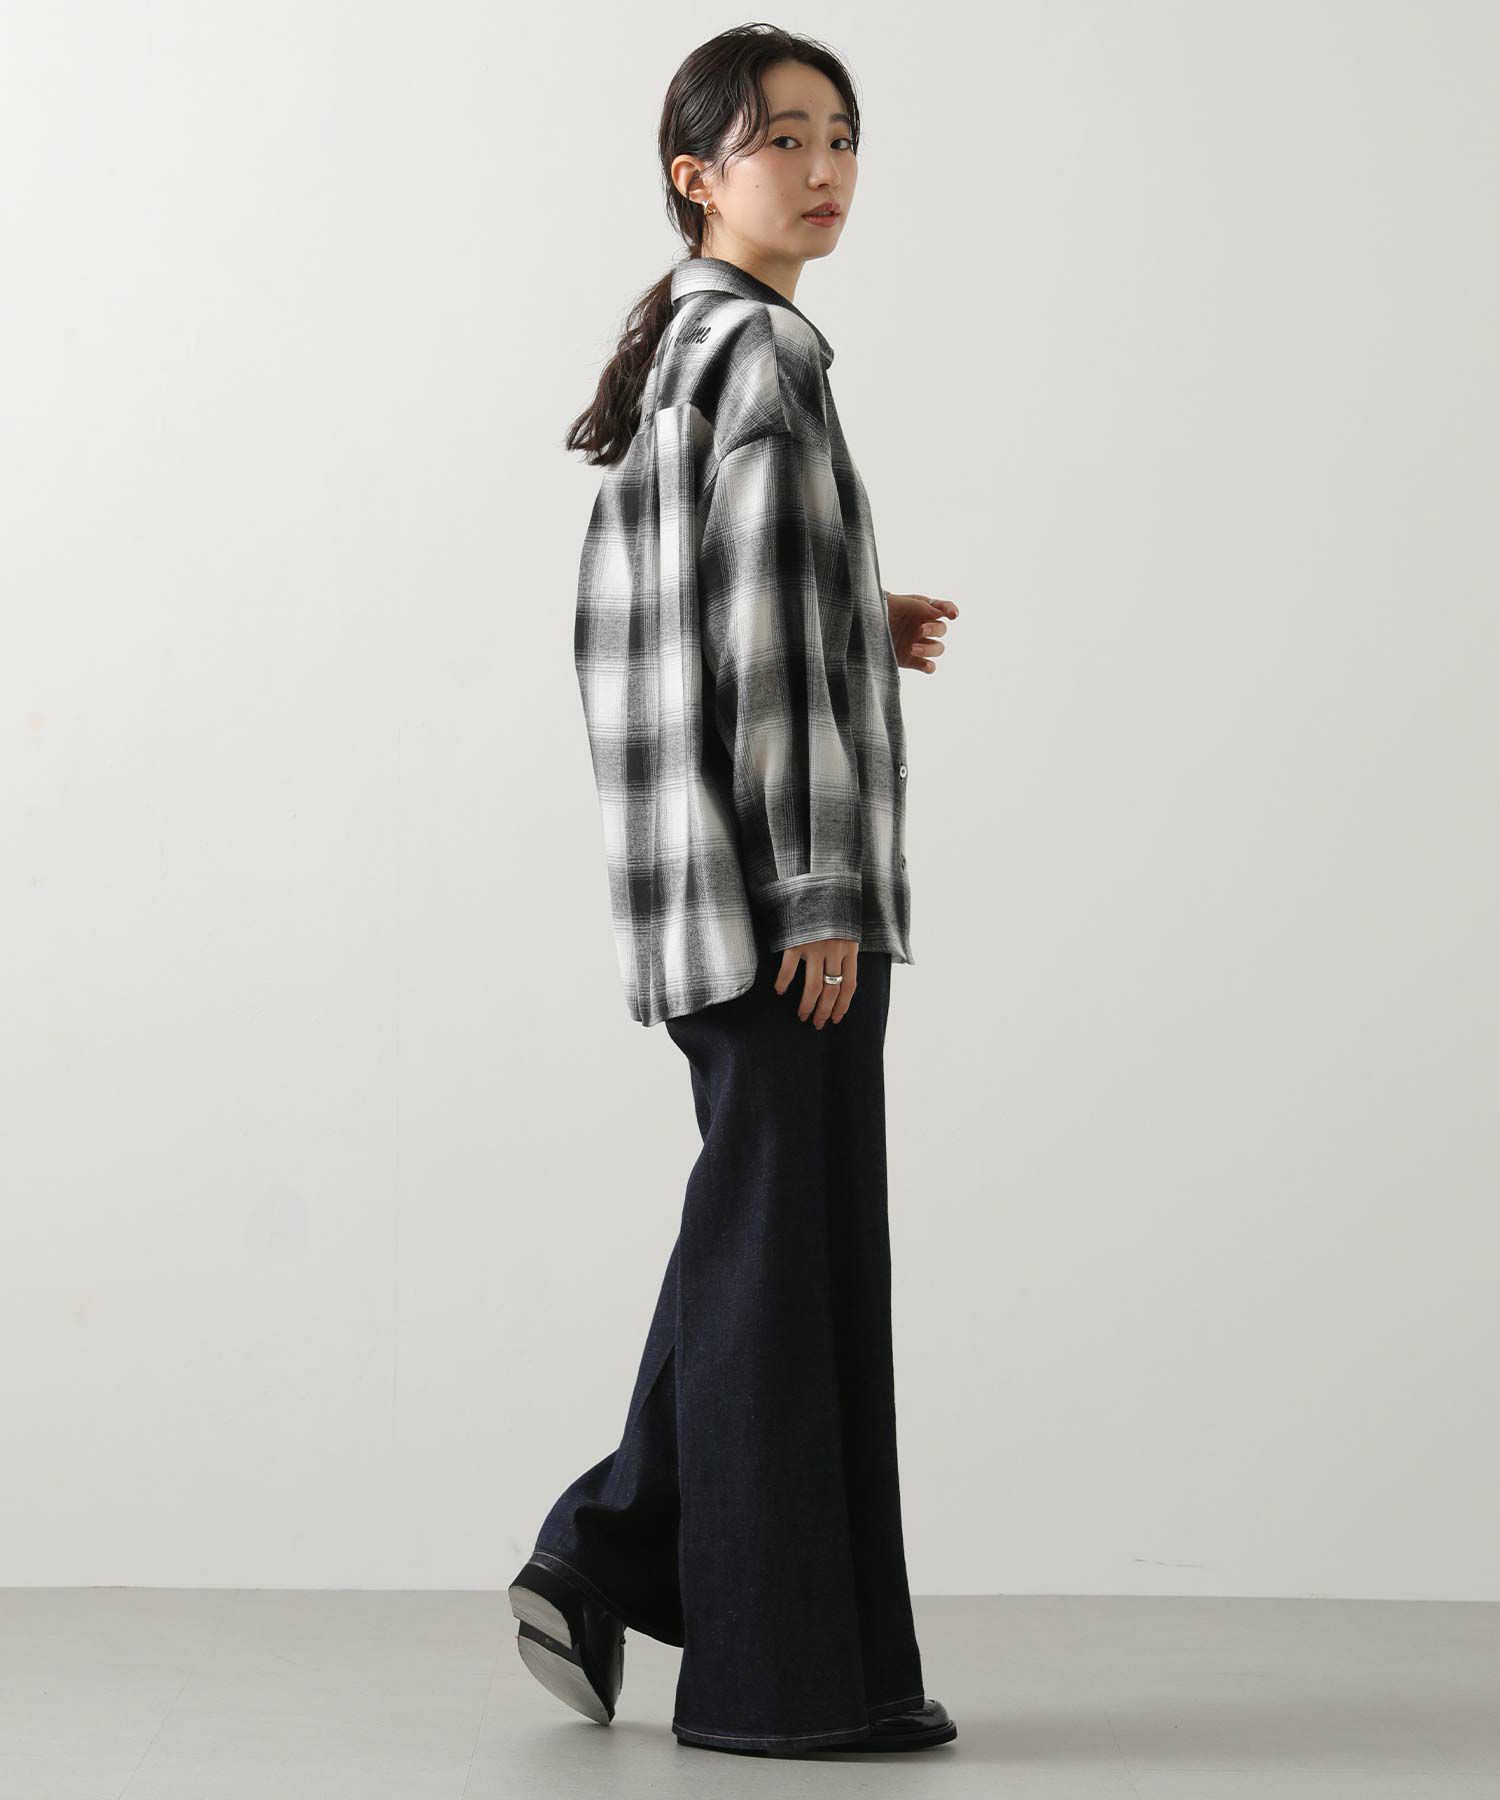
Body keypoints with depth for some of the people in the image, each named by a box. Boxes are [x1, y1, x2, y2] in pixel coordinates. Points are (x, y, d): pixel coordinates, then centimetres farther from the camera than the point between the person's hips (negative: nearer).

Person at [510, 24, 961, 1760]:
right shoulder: (766, 353, -11)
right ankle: (789, 1667, 5)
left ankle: (610, 1558, 16)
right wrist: (818, 888, -18)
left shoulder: (675, 357, 17)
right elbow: (758, 640, -18)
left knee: (750, 1226, 16)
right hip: (769, 862, -9)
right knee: (789, 1240, -3)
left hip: (699, 877, 9)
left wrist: (860, 633, 14)